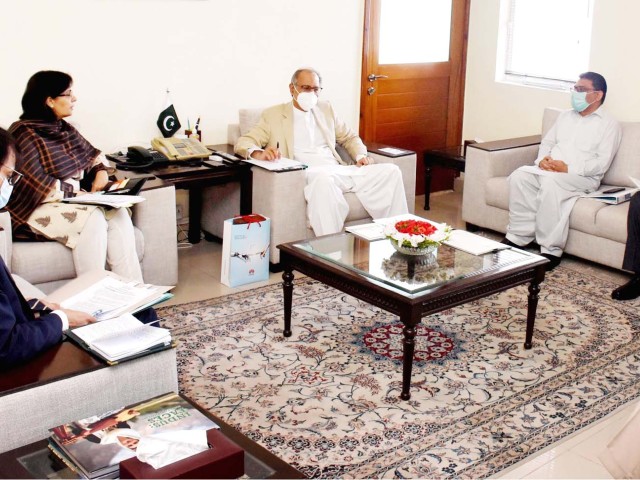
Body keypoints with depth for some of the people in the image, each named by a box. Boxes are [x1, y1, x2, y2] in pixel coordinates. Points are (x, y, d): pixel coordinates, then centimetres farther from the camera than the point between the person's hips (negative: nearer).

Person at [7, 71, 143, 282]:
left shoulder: (64, 129, 10)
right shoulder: (24, 135, -14)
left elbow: (94, 154, 22)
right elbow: (39, 187, -21)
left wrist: (101, 171, 0)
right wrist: (80, 190, -16)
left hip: (73, 198, 7)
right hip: (37, 208, -7)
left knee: (118, 213, -20)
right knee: (93, 218, -31)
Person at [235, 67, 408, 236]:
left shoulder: (326, 109, 24)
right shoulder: (273, 115, 10)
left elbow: (349, 138, 30)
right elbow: (244, 142, 2)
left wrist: (361, 155, 7)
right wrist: (259, 153, -23)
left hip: (339, 170, 6)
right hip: (306, 173, -5)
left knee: (390, 170, -13)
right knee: (323, 178, -42)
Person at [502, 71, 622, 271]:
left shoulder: (609, 125, 2)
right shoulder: (565, 116, 23)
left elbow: (601, 163, -8)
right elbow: (547, 142, 20)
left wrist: (568, 168, -20)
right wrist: (543, 159, -4)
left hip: (583, 177, -6)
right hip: (548, 170, 6)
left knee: (550, 182, -37)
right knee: (519, 176, -24)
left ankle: (551, 249, -32)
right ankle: (518, 236, -22)